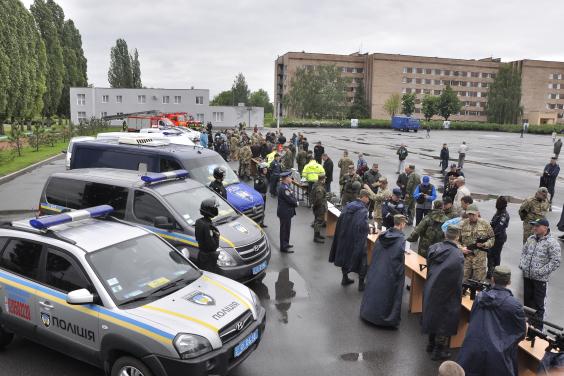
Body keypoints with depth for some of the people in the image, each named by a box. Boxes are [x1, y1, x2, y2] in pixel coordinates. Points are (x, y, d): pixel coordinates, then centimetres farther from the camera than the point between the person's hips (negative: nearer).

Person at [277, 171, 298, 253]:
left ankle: (285, 243, 35)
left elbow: (292, 197, 12)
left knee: (286, 228, 21)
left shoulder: (285, 186, 8)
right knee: (284, 229, 0)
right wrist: (296, 203, -5)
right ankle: (283, 247, 9)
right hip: (285, 212, -10)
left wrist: (295, 202, -6)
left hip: (286, 212, 10)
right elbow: (290, 200, -24)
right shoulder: (284, 188, -26)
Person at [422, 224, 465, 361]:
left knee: (433, 315, 23)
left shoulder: (433, 248, -7)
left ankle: (431, 344, 41)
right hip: (446, 295, -6)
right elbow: (458, 280, -17)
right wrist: (459, 297, -2)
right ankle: (439, 351, 25)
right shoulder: (458, 256, -23)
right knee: (445, 321, 12)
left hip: (430, 290, 6)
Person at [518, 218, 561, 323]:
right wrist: (522, 264, 4)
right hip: (527, 275, 6)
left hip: (540, 278, -6)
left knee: (538, 303, 6)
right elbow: (524, 252, 18)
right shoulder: (530, 239, 7)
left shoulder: (552, 243, -14)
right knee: (527, 299, 18)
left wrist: (541, 272, -19)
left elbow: (555, 262, -16)